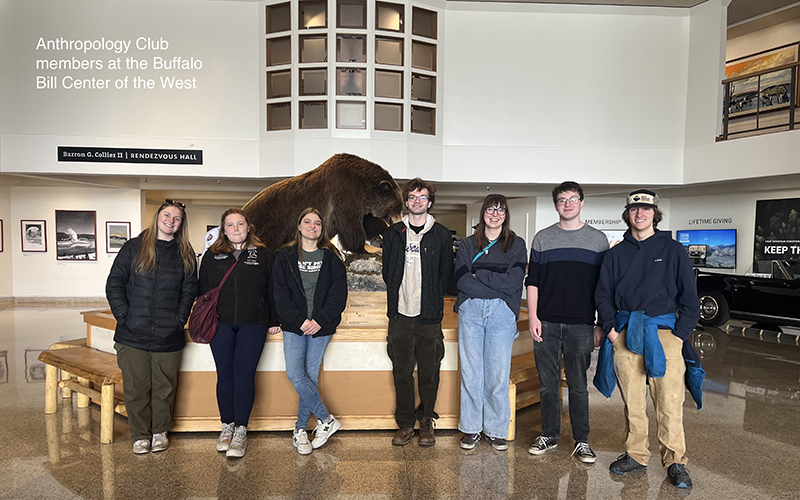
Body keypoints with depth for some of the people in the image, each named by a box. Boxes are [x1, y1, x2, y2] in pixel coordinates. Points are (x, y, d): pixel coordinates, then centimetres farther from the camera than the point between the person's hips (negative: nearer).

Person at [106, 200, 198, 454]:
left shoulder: (185, 255, 8)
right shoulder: (134, 248, 4)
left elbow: (189, 290, 8)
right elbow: (114, 284, 3)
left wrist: (179, 319, -3)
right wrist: (124, 316, -6)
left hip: (168, 336, 1)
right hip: (133, 335, -1)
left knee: (164, 388, 9)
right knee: (136, 388, 6)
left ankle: (160, 431, 28)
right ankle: (140, 434, 23)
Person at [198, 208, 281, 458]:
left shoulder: (264, 256, 5)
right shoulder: (211, 256, 11)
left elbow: (273, 290, 6)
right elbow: (203, 290, 13)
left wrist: (274, 321, 2)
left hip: (252, 325, -2)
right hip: (220, 324, 2)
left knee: (244, 374, -4)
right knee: (225, 374, 6)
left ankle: (241, 431, 6)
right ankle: (227, 426, 21)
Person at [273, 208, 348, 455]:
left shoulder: (331, 257, 5)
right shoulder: (285, 256, 5)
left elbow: (339, 293, -1)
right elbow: (280, 294, -1)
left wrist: (320, 319, -13)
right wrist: (299, 320, -11)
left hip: (321, 326, 0)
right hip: (294, 326, 0)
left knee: (311, 375, 4)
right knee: (295, 374, -12)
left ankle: (300, 429, 18)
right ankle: (327, 420, 2)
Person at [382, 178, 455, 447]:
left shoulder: (442, 235, 3)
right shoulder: (393, 234, 8)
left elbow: (447, 274, 5)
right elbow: (387, 271, 13)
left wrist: (432, 301, -1)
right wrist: (398, 298, 5)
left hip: (429, 315, -1)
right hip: (400, 315, 2)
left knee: (429, 372, 5)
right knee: (402, 372, 7)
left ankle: (426, 423, 22)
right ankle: (405, 424, 20)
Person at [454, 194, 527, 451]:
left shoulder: (516, 244, 10)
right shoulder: (467, 244, 13)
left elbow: (513, 282, -5)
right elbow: (461, 280, -2)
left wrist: (478, 274, -5)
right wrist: (497, 287, -8)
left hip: (502, 313, -1)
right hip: (470, 310, 1)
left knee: (498, 373, 0)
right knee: (470, 371, 3)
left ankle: (496, 430, 15)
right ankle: (471, 428, 16)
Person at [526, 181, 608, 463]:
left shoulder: (598, 240, 8)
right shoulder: (542, 238, 9)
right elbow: (532, 281, 7)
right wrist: (532, 317, -1)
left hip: (581, 324, -1)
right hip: (546, 323, 1)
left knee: (578, 385, 4)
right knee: (548, 384, 8)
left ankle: (581, 441, 17)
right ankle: (549, 435, 22)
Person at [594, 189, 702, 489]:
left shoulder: (673, 250, 7)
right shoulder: (617, 253, 12)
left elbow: (689, 296, 6)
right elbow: (603, 294, 13)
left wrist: (680, 333, -3)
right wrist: (611, 329, 1)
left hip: (664, 331, -2)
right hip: (624, 334, 2)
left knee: (670, 402, -4)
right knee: (632, 401, 7)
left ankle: (675, 461, 10)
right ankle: (636, 455, 19)